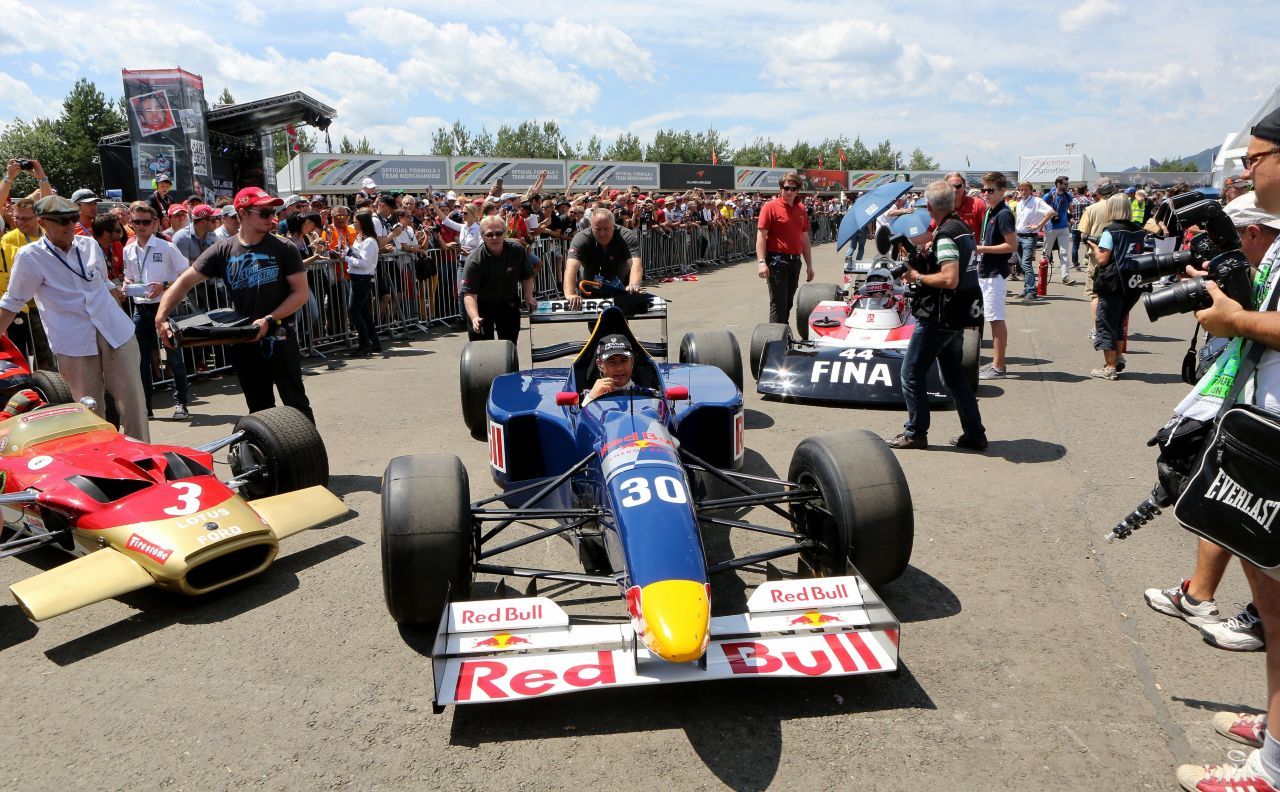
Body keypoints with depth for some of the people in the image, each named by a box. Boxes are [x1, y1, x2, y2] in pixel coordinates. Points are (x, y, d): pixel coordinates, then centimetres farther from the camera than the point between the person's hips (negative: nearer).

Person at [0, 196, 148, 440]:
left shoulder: (89, 245, 10)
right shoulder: (30, 257, -2)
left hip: (116, 334, 3)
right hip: (74, 344, -3)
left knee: (133, 402, 0)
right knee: (90, 409, 3)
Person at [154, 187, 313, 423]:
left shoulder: (283, 248, -4)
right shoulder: (224, 250, 1)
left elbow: (301, 293, -6)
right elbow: (184, 281, 1)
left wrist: (269, 320, -17)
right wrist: (161, 317, -11)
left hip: (279, 339, -3)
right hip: (243, 342, 3)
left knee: (296, 403, 2)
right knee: (259, 410, 13)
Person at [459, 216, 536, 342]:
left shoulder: (517, 250, -13)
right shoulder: (474, 260, -25)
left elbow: (527, 276, 3)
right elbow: (469, 293, -32)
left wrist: (528, 296, -12)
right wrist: (474, 317, -47)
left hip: (509, 303, 4)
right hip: (482, 304, -3)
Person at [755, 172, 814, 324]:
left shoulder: (801, 210, 12)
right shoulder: (771, 207, -6)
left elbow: (804, 238, 18)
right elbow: (761, 235, -11)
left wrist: (809, 265, 16)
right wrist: (761, 262, -21)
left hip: (795, 261, 6)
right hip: (777, 261, -6)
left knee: (788, 303, 14)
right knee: (778, 304, -6)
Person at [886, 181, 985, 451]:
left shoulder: (946, 235, -19)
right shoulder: (962, 228, 10)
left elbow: (949, 279, -29)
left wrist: (918, 277, -15)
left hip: (938, 319, -9)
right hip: (957, 317, 10)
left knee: (911, 374, 2)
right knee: (954, 375, 17)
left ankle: (915, 433, 9)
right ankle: (974, 434, 20)